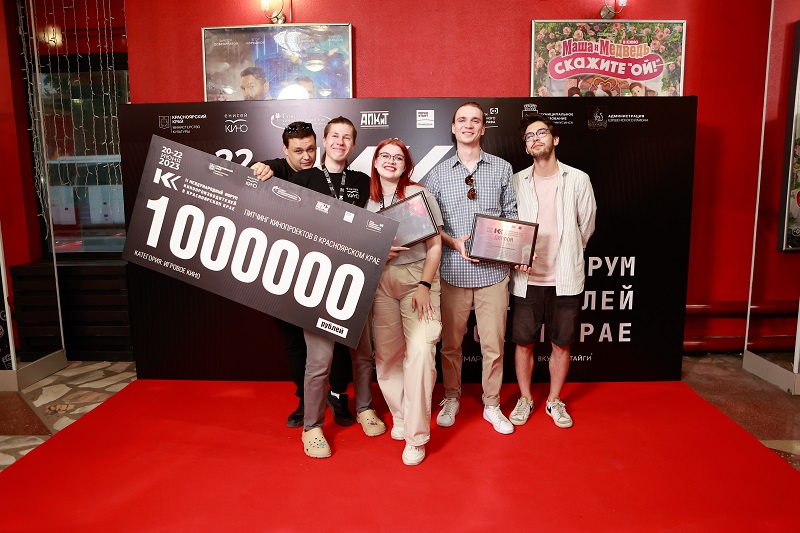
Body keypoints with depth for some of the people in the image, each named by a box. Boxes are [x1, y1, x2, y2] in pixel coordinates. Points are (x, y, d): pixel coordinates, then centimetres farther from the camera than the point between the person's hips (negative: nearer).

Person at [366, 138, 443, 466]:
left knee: (420, 350, -13)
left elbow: (435, 245, -2)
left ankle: (416, 435, -2)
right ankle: (400, 416, 25)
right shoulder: (368, 200, 11)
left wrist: (424, 285, -11)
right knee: (386, 352, 4)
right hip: (380, 282, 4)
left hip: (418, 277, -3)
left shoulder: (419, 194, 0)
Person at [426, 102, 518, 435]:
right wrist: (454, 242, -12)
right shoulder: (439, 173, 6)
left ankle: (492, 404, 25)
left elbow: (512, 217, 8)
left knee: (493, 344, 6)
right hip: (452, 271, 0)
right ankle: (451, 398, 30)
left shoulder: (502, 169, 7)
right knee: (451, 342, 11)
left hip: (493, 270, 0)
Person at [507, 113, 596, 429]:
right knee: (523, 342, 8)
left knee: (561, 343, 9)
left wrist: (566, 256, 12)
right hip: (527, 278, 1)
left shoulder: (578, 180, 0)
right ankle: (525, 399, 27)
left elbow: (586, 226, 8)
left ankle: (554, 400, 29)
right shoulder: (516, 182, 3)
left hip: (565, 278, 0)